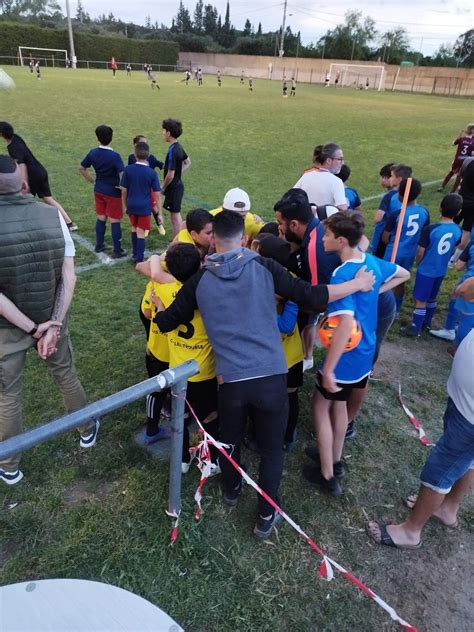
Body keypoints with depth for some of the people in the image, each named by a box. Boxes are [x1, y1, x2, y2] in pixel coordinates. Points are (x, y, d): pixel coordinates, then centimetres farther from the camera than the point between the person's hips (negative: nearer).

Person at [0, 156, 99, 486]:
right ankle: (88, 430, 46)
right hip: (52, 319, 2)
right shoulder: (52, 215, -12)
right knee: (67, 377, 24)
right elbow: (69, 279, -13)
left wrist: (33, 328, -14)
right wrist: (53, 325, -13)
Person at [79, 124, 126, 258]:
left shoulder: (93, 153, -2)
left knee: (101, 218, 18)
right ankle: (117, 251, 9)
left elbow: (81, 169, 9)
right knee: (114, 221, 2)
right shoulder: (114, 156, -20)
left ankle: (99, 245, 29)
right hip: (113, 192, -5)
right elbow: (123, 175, -28)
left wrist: (93, 181, 15)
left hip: (98, 190, 6)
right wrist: (122, 186, -9)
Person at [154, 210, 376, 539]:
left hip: (231, 380, 1)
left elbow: (166, 323, 11)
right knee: (272, 449, 21)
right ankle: (266, 517, 36)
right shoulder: (264, 267, -2)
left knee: (230, 439, 29)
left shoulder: (200, 280, 3)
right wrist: (358, 284, 11)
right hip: (272, 377, -1)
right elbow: (311, 297, -4)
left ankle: (231, 490, 54)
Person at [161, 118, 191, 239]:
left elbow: (170, 175, -23)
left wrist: (163, 188, -9)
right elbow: (188, 163, 21)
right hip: (178, 184, 9)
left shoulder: (172, 151, -22)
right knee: (176, 215, 17)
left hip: (173, 187, -9)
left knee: (175, 215, -1)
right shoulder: (178, 147, 5)